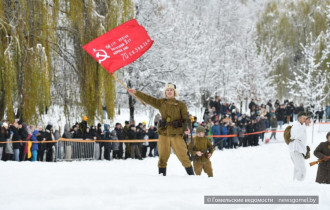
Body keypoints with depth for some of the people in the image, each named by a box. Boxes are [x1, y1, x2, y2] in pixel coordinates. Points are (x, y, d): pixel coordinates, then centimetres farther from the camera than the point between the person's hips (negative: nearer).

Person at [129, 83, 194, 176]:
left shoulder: (181, 105, 6)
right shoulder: (161, 103, 13)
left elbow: (185, 118, 2)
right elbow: (148, 99, 13)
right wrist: (136, 92, 9)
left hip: (176, 134, -3)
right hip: (164, 134, 3)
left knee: (183, 155, -5)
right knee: (163, 156, 2)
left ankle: (191, 174, 3)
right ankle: (161, 174, 11)